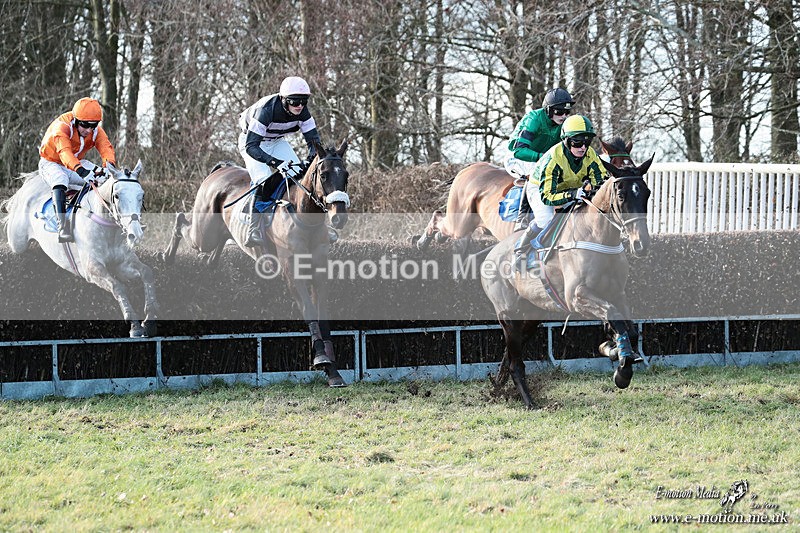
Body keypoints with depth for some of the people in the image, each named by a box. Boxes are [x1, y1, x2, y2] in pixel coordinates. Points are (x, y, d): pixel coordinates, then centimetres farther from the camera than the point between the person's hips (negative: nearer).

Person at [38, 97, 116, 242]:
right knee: (60, 179, -39)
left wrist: (109, 165, -48)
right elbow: (64, 151, -45)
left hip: (78, 163, 6)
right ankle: (62, 227, -48)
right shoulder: (61, 127, -29)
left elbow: (106, 147, -24)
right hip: (51, 163, -6)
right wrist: (79, 169, -63)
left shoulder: (96, 131, -10)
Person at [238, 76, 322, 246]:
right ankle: (253, 229, -27)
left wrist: (310, 160, -35)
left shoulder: (302, 111, -20)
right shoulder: (266, 110, -38)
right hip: (252, 142, -6)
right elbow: (251, 146, -40)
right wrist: (274, 162, -53)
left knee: (299, 174, -10)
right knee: (263, 181, -26)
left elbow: (314, 140, -13)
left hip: (277, 142, 6)